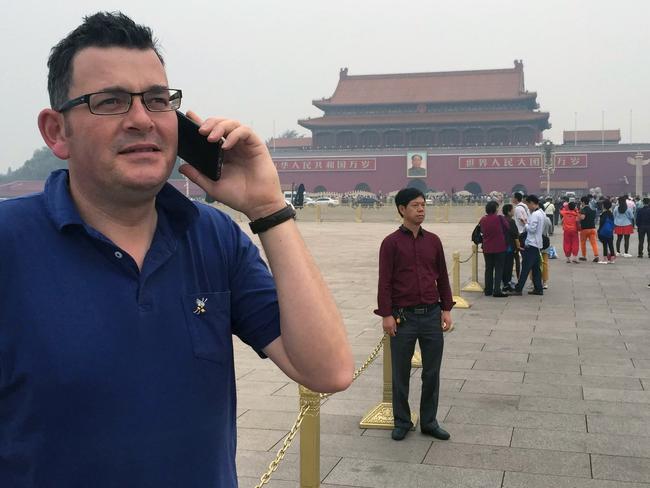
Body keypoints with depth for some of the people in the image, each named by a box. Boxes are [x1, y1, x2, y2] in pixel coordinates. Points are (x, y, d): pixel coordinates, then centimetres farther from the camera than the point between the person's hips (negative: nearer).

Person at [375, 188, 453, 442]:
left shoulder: (433, 240, 7)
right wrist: (386, 315, -11)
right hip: (403, 316, -3)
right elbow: (385, 281, -6)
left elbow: (442, 277, 12)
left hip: (432, 315, 3)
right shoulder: (391, 242, -5)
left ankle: (429, 421, 24)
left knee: (432, 372, 10)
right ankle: (402, 422, 23)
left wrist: (446, 309, 7)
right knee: (401, 373, 8)